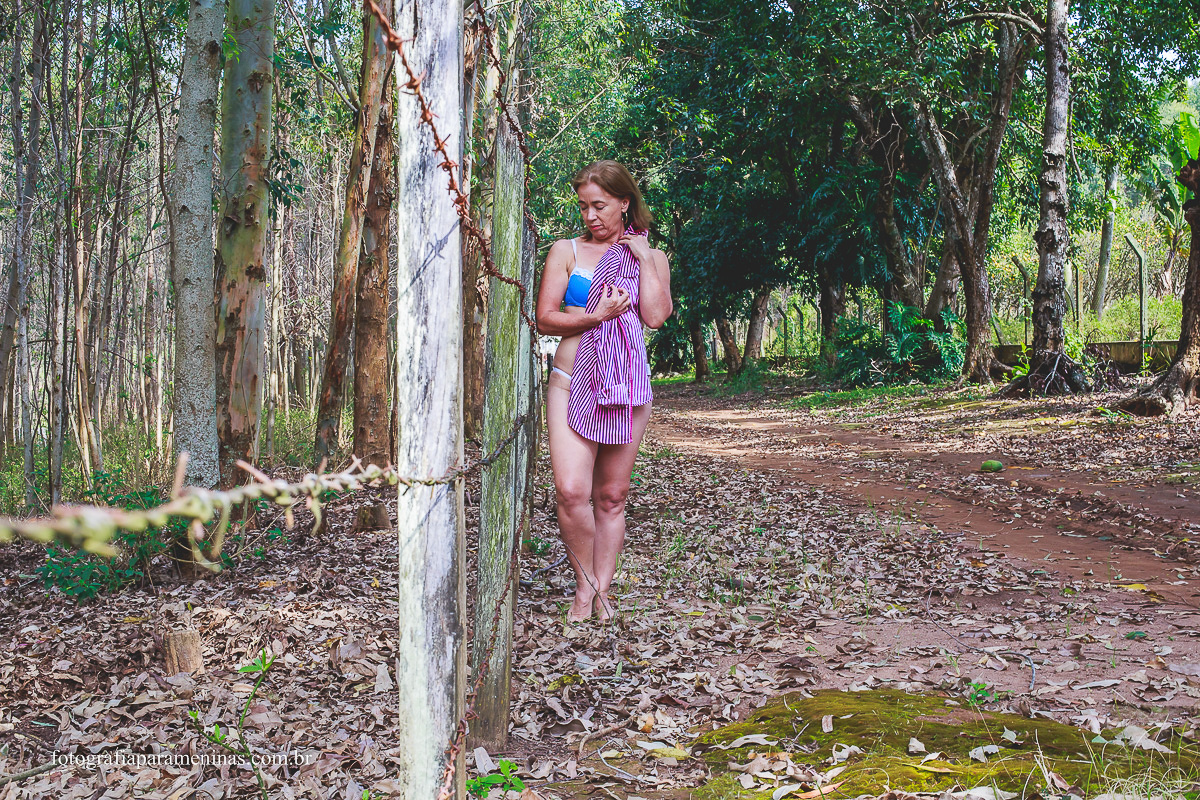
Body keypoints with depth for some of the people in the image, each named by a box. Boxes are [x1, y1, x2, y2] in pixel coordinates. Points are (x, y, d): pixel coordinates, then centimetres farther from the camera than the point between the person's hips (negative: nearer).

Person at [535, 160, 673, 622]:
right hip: (571, 383, -1)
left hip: (626, 387, 1)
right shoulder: (566, 251, 8)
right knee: (571, 491, -15)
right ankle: (584, 584, 5)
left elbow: (656, 316, -6)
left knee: (612, 497, 5)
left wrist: (643, 257, -3)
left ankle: (602, 591, 17)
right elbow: (545, 319, 0)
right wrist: (596, 316, -13)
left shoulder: (651, 257, 11)